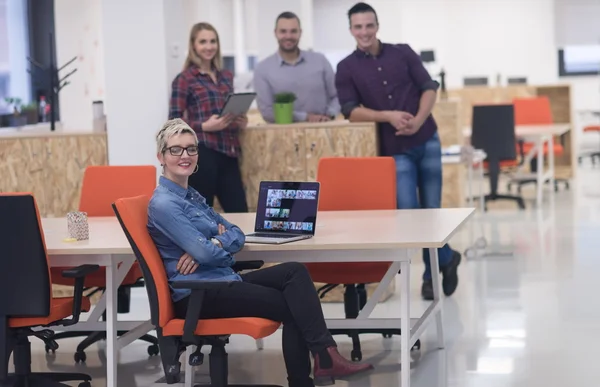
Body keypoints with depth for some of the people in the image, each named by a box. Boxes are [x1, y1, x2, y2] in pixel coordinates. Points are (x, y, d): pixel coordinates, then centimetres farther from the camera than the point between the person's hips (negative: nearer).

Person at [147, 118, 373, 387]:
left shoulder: (191, 195, 17)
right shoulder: (164, 204, -13)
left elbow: (237, 235, 10)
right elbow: (205, 253, -21)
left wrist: (212, 244, -11)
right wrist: (223, 244, 1)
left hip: (220, 280, 9)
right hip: (197, 294, -8)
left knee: (295, 271, -10)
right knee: (291, 306, -12)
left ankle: (324, 357, -21)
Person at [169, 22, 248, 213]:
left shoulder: (226, 76, 17)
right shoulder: (184, 79, -1)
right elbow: (175, 121, -6)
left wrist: (240, 122, 5)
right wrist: (204, 126, -20)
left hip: (228, 152, 6)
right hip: (202, 153, -6)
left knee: (240, 211, 0)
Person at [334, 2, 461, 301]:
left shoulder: (403, 53, 6)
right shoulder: (346, 68, 2)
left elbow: (429, 87, 3)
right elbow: (350, 111, -6)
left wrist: (418, 120, -14)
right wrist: (388, 116, -20)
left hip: (427, 141, 1)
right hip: (395, 150, -1)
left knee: (431, 209, 4)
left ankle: (432, 273, 20)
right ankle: (446, 259, 13)